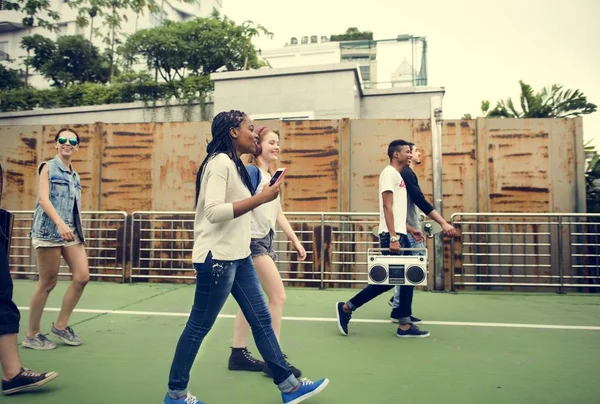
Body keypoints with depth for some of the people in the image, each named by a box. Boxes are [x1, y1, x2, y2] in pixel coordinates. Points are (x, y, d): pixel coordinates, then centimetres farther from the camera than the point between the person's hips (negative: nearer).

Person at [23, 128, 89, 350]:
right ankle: (32, 334, 15)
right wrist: (60, 223, -26)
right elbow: (43, 198, -13)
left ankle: (61, 325, 15)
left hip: (72, 231, 6)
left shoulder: (75, 175, 18)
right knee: (47, 283, -1)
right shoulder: (48, 167, 0)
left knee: (82, 277, -3)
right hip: (49, 230, -6)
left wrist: (80, 233, 17)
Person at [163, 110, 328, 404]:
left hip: (238, 256, 9)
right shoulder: (219, 162, -14)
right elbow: (213, 211, -24)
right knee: (198, 327, 4)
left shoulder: (235, 164, 14)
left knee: (261, 319, 10)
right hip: (217, 257, -9)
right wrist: (261, 198, -24)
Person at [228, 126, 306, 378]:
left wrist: (295, 241, 18)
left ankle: (238, 354, 22)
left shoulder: (272, 177, 16)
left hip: (265, 241, 10)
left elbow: (278, 214, 19)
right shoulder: (252, 171, -10)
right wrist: (264, 195, -35)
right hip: (253, 240, -10)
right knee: (278, 297, -8)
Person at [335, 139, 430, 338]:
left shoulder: (398, 176, 20)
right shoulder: (389, 173, -9)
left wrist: (410, 230, 23)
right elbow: (387, 207, -18)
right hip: (392, 236, -10)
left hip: (399, 235, 10)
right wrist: (393, 237, -25)